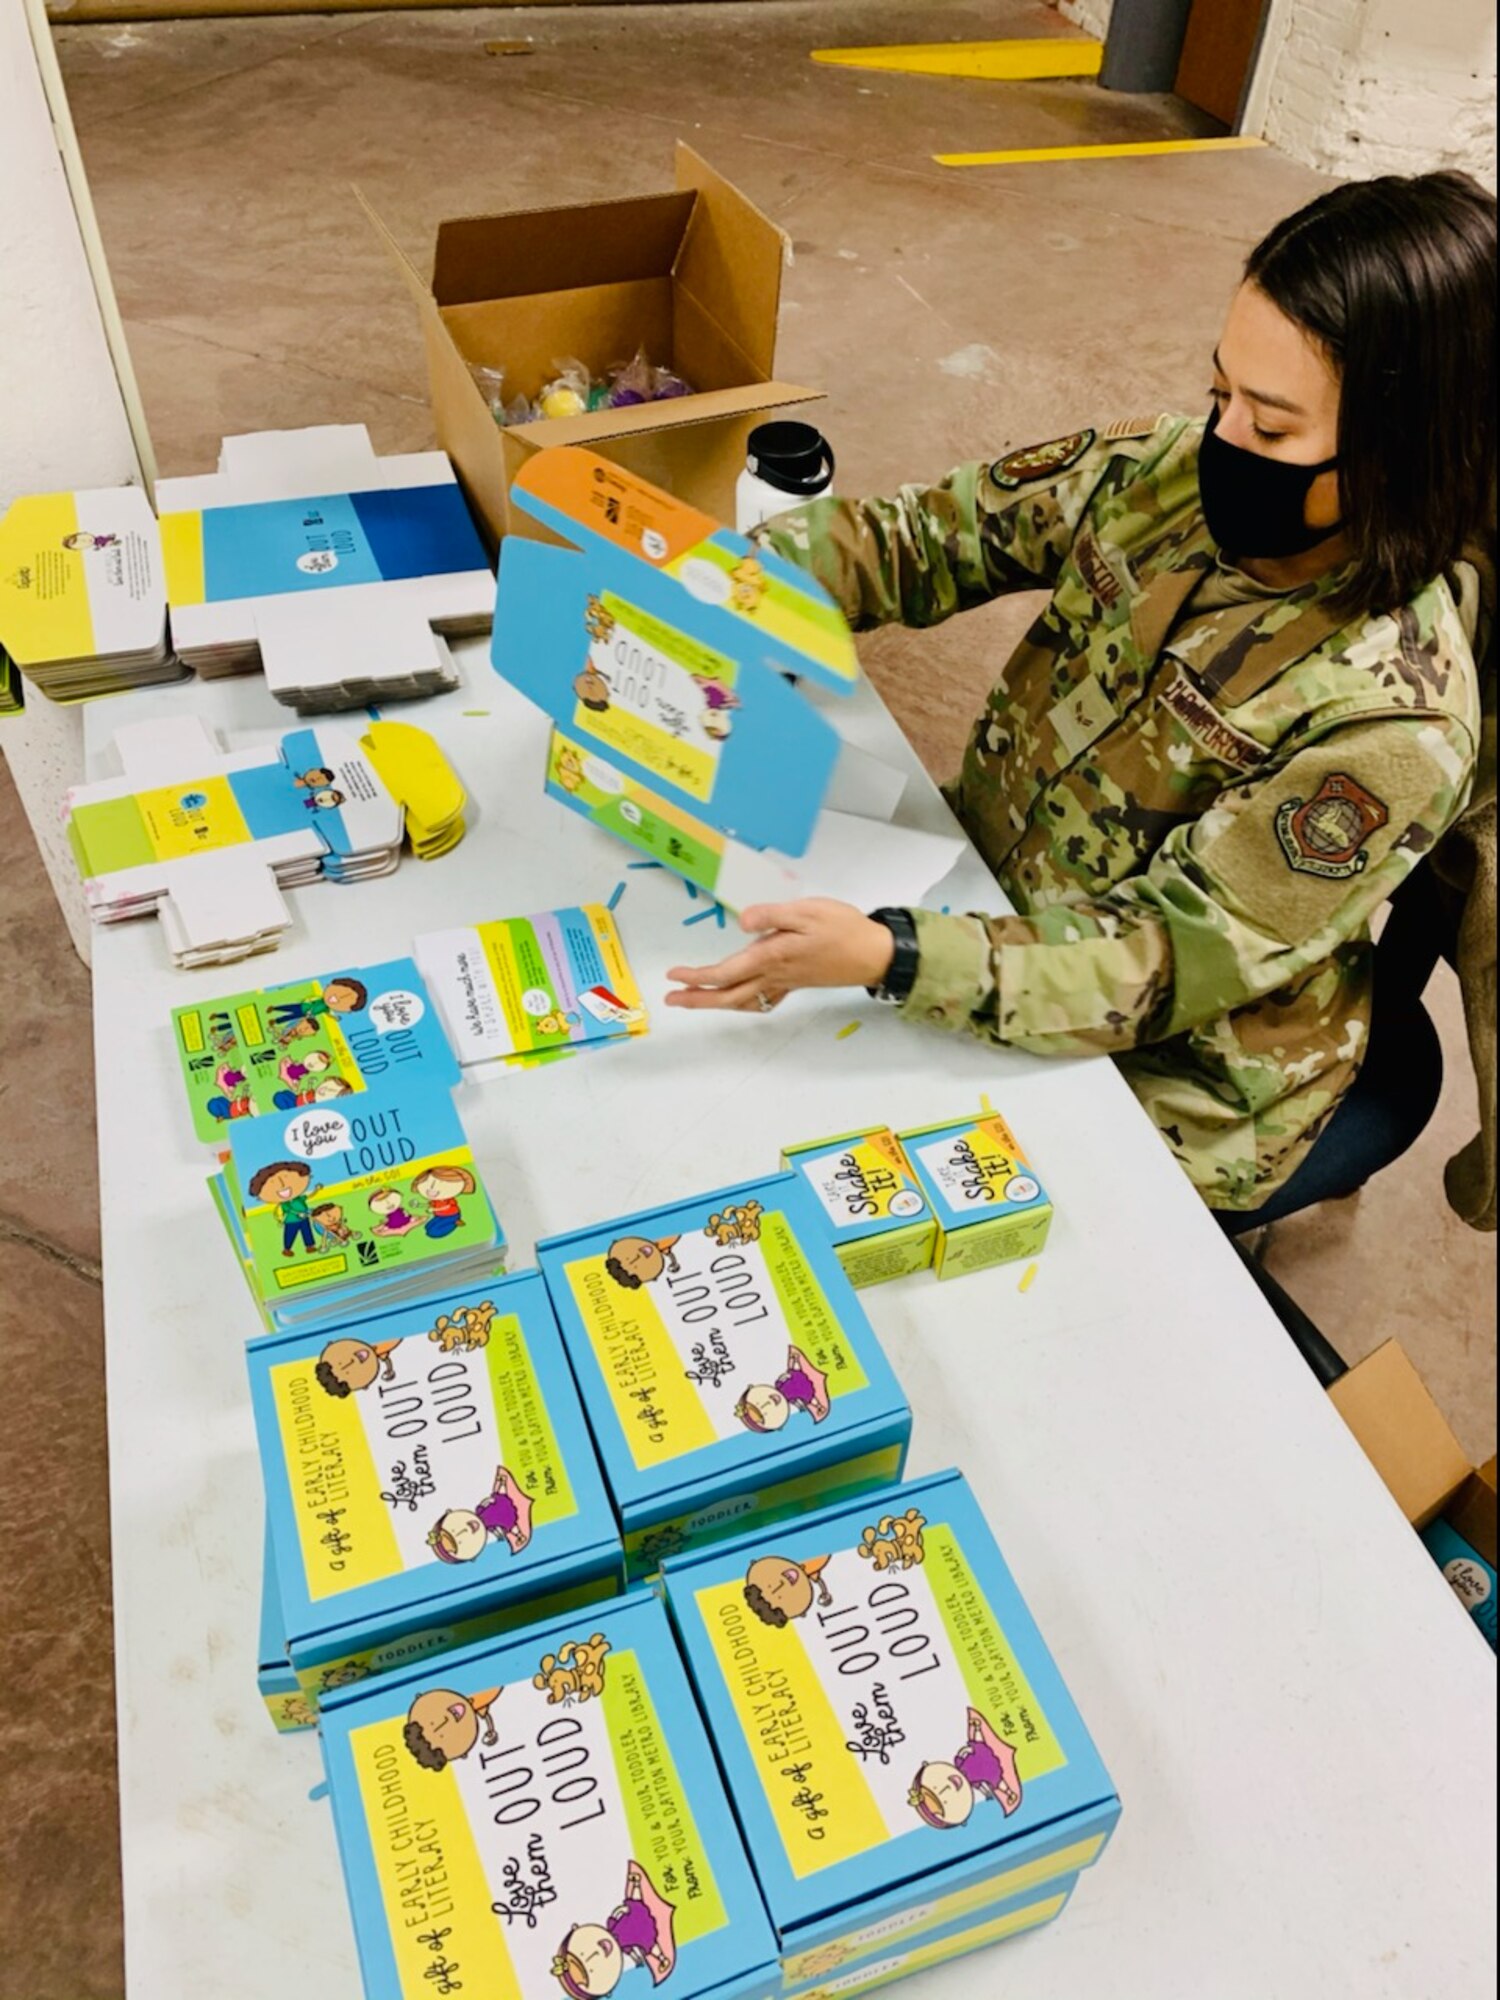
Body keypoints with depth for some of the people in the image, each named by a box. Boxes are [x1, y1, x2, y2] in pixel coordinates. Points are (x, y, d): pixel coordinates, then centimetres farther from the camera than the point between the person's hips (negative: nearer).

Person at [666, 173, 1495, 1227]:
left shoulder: (1392, 719, -28)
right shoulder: (1172, 469, -11)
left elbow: (1167, 962, -27)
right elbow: (938, 534, -3)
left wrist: (886, 958, -40)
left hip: (1163, 1086, -5)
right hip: (992, 883, 6)